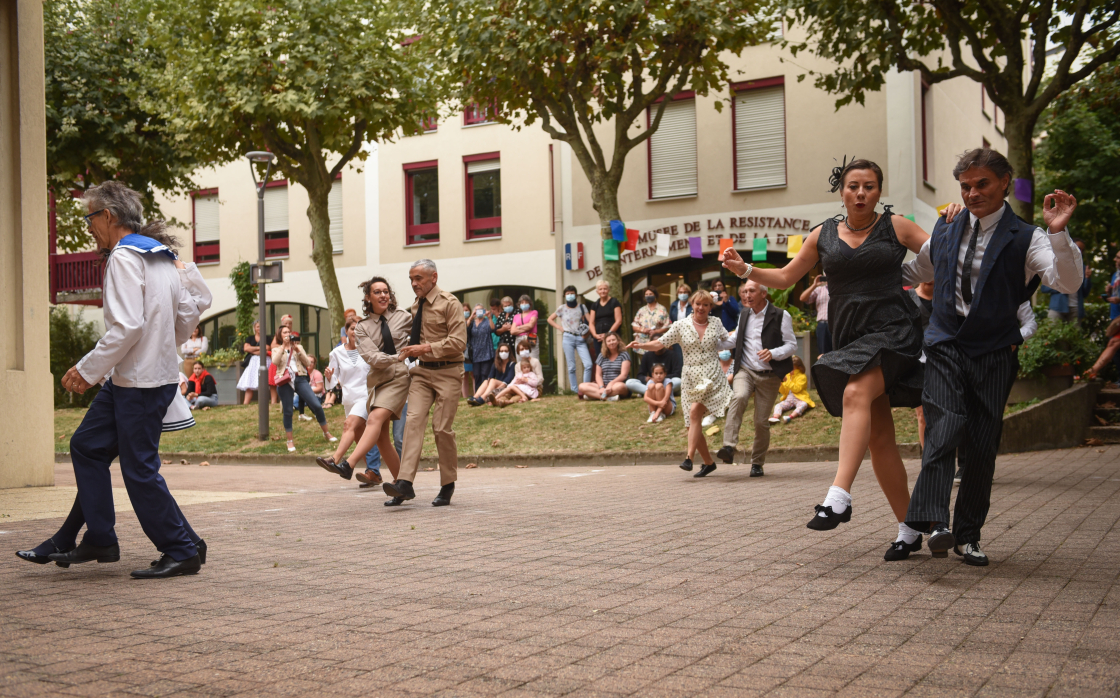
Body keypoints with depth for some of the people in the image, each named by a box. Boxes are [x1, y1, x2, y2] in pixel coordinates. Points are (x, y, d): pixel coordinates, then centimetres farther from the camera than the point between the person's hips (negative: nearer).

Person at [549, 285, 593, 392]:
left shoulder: (582, 307, 8)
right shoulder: (562, 308, 8)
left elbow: (590, 321, 3)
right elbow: (550, 319, 17)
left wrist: (586, 333, -11)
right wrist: (560, 328, 5)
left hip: (580, 339, 1)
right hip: (568, 338, 0)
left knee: (588, 364, -14)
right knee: (571, 367, -2)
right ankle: (574, 389, 3)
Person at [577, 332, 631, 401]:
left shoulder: (624, 355, 5)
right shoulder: (602, 356, 16)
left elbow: (624, 375, -7)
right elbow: (598, 375, 10)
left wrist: (611, 383, -24)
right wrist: (601, 387, -12)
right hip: (604, 385, 4)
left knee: (619, 386, -42)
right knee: (582, 386, -21)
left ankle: (594, 394, -32)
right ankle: (609, 397, -34)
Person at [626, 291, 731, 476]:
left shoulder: (717, 325, 8)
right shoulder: (681, 325, 6)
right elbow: (660, 344, 1)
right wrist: (639, 345, -12)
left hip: (711, 377, -2)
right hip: (690, 379, 2)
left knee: (695, 411, -24)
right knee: (692, 424, 2)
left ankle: (689, 458, -23)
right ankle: (708, 462, 18)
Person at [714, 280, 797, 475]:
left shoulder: (781, 316, -3)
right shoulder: (744, 314, 13)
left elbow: (792, 345, -3)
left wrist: (773, 353, -21)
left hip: (769, 376, -2)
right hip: (745, 371, 2)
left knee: (761, 421, 1)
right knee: (739, 397, -31)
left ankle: (758, 463, 20)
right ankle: (729, 447, -39)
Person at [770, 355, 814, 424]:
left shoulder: (802, 377, -1)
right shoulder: (788, 375, 17)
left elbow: (796, 389, -15)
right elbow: (782, 391, 17)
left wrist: (787, 381, -15)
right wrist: (781, 383, -1)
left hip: (799, 398, -5)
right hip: (788, 399, 5)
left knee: (803, 405, -39)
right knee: (778, 405, -22)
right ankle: (775, 417, -53)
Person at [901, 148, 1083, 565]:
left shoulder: (1025, 239, -1)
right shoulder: (944, 236, 12)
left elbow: (1068, 283, -17)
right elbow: (911, 273, 31)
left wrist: (1058, 233, -31)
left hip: (994, 355, -1)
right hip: (945, 348, 1)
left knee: (983, 446, 2)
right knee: (944, 431, -20)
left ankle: (968, 536, 15)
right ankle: (935, 525, -28)